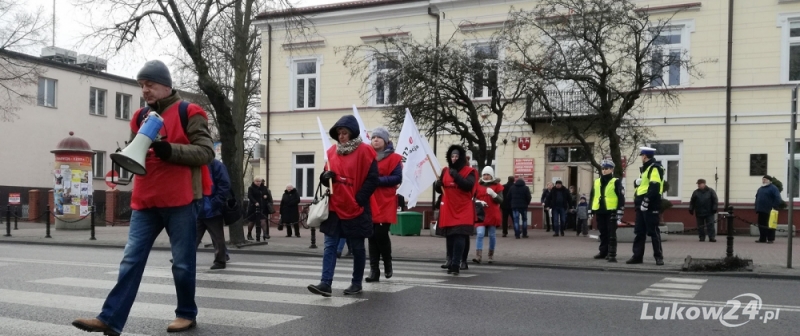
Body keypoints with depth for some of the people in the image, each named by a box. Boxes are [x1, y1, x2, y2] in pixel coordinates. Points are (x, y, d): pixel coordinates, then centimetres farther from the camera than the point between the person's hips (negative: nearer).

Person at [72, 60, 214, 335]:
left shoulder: (189, 113, -2)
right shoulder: (141, 117, 16)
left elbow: (206, 152, -10)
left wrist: (170, 150, -21)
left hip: (181, 200, -5)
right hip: (145, 202, 5)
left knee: (182, 262, 4)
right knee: (131, 260, 1)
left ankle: (187, 314, 20)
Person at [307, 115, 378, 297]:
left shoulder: (364, 151, -7)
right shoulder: (332, 151, 9)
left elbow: (372, 179, -10)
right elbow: (327, 175, 17)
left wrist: (358, 200, -15)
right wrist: (326, 176, -7)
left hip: (356, 209, -5)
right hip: (334, 208, 5)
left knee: (357, 248, 8)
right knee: (330, 246, -2)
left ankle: (357, 283, 19)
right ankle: (326, 283, -5)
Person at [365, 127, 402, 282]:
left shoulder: (394, 158, -1)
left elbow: (397, 178, -10)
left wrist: (377, 180, -17)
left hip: (385, 203, -4)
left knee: (381, 234, -9)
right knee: (372, 236, 2)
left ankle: (387, 263, 17)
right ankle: (374, 270, 5)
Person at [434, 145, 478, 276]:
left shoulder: (469, 171, -2)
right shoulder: (445, 171, 11)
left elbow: (468, 185, -19)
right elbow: (439, 189, 18)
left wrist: (456, 175, -22)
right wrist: (437, 184, -5)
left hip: (463, 210, -4)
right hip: (448, 210, 4)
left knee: (459, 237, -12)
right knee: (450, 236, 8)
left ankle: (455, 265, -12)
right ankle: (451, 260, 20)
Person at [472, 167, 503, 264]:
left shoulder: (497, 186, 4)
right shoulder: (478, 186, 6)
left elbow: (500, 200, -3)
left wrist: (493, 194, -20)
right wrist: (479, 202, -14)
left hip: (493, 215, 1)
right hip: (481, 215, -1)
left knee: (492, 235, 9)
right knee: (480, 234, -13)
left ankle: (491, 255, 23)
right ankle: (478, 256, -17)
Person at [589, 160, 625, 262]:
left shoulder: (616, 182, -2)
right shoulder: (596, 182, 14)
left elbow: (621, 197, -6)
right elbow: (592, 197, 18)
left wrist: (620, 211, -12)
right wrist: (590, 211, 14)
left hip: (611, 212, -5)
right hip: (600, 212, 5)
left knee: (611, 234, -5)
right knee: (603, 233, 14)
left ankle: (612, 255, -5)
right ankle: (603, 252, 24)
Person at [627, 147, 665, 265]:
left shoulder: (655, 168, -11)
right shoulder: (645, 168, 20)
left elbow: (654, 186, -21)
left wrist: (646, 200, -24)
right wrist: (637, 182, 7)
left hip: (650, 206, -10)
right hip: (642, 205, 10)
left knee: (653, 232, -5)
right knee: (639, 231, 10)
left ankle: (659, 257, 2)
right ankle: (637, 256, 14)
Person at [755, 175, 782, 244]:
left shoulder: (773, 188, -3)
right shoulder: (760, 188, 20)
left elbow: (777, 199, -12)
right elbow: (757, 198, 24)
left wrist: (774, 207, -18)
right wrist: (757, 209, 17)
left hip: (769, 211, -7)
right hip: (761, 211, 7)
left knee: (770, 225, -3)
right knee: (761, 225, 7)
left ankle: (771, 239, 1)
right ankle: (762, 239, 13)